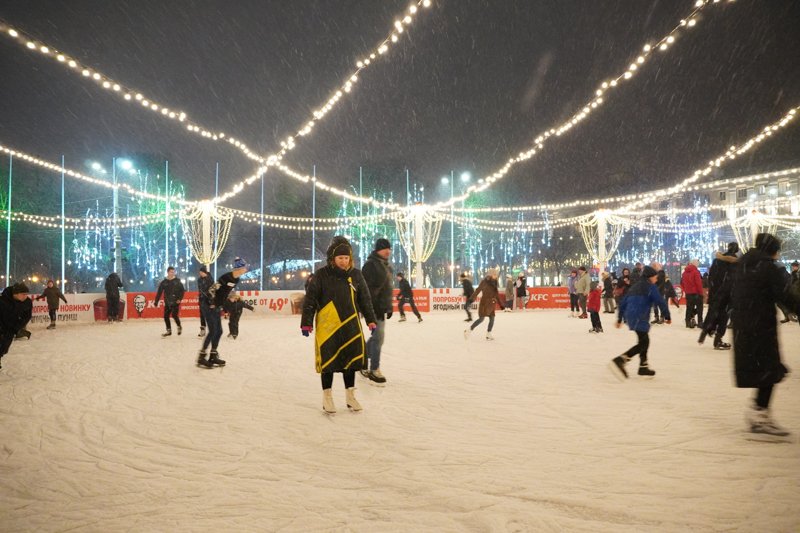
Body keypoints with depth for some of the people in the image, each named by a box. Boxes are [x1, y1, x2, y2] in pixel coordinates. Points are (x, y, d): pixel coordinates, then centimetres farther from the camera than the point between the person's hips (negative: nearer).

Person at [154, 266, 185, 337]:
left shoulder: (177, 281, -3)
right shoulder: (164, 282, 2)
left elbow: (182, 290, -1)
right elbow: (159, 293, 3)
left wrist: (180, 299, -13)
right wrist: (156, 302, 0)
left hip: (175, 302, -3)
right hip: (167, 302, 3)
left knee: (174, 315, -13)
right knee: (166, 316, 3)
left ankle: (179, 327, 13)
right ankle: (169, 330, 20)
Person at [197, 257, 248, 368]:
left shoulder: (236, 279, 4)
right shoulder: (225, 277, -24)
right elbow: (211, 290, -23)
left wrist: (222, 306, 15)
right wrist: (212, 304, -15)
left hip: (217, 307, 9)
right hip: (209, 306, -9)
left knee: (219, 331, 9)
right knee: (213, 331, -9)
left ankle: (213, 356, 19)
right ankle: (201, 358, -2)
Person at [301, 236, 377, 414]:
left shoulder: (356, 275, 4)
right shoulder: (321, 275, -6)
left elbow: (365, 299, 11)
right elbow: (310, 300, -4)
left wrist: (371, 320, 8)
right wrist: (306, 323, -6)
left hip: (350, 325, 3)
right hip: (327, 325, -3)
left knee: (351, 358, 9)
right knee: (328, 360, 3)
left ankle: (350, 395, 23)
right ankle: (327, 397, 17)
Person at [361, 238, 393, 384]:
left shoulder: (387, 266, 16)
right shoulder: (371, 264, -13)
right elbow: (367, 289, -20)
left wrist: (389, 307, 19)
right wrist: (373, 308, -23)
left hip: (383, 307, 10)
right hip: (374, 307, -9)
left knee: (377, 335, 15)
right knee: (378, 335, -9)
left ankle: (363, 361, 31)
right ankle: (374, 370, -2)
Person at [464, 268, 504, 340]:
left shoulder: (494, 283, 13)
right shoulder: (485, 282, -8)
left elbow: (497, 294, 20)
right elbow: (478, 290, -18)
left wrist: (500, 304, 22)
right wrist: (472, 298, -29)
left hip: (491, 304, 7)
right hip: (485, 303, -7)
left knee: (492, 318, 2)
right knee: (481, 318, -10)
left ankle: (488, 335, 11)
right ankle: (468, 331, -1)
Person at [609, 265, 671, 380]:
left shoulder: (634, 287, 22)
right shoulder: (651, 287, 0)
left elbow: (622, 303, 22)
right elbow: (661, 302, -6)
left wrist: (619, 319, 26)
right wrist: (667, 316, 4)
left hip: (630, 316, 9)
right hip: (640, 318, -9)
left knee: (644, 341, 17)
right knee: (643, 343, -10)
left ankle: (644, 367, 20)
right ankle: (619, 361, -24)